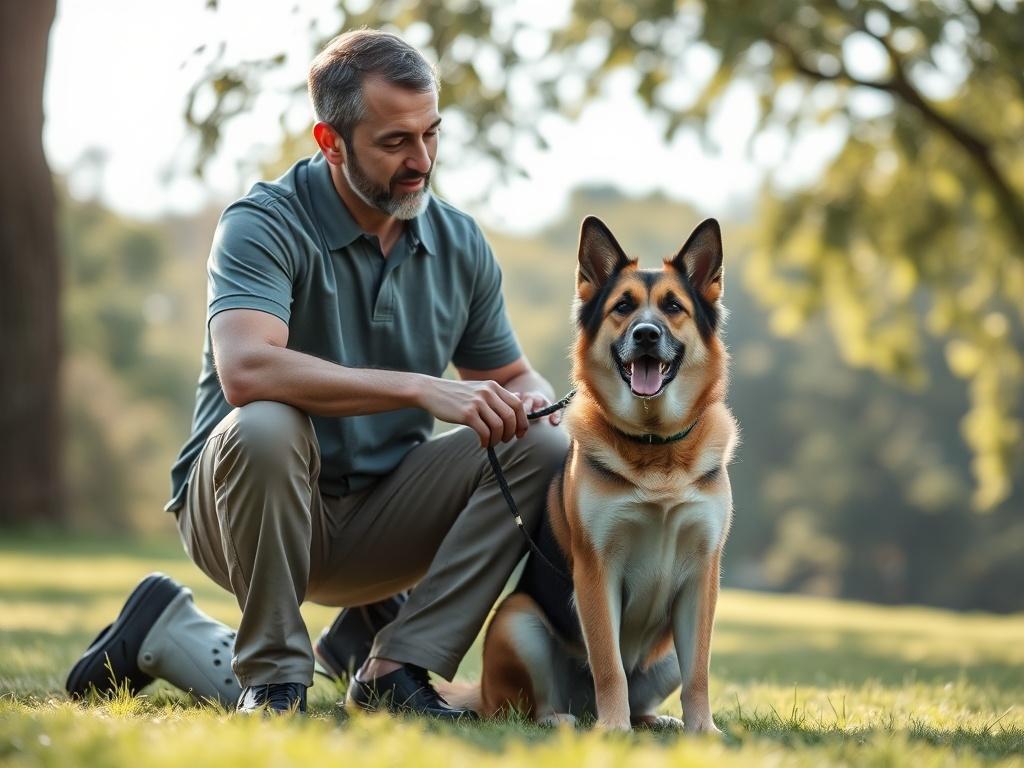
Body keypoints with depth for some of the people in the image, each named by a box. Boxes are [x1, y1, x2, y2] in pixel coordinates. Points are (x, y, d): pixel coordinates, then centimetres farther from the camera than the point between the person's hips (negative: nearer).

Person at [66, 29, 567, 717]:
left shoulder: (461, 244, 3)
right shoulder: (265, 225, -16)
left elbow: (513, 375, 14)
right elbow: (245, 370, -35)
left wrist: (530, 401, -13)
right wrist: (422, 388, -38)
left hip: (383, 515, 5)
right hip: (239, 502, -5)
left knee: (541, 448, -14)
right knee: (265, 426, -37)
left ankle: (397, 666, -15)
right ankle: (273, 677, -19)